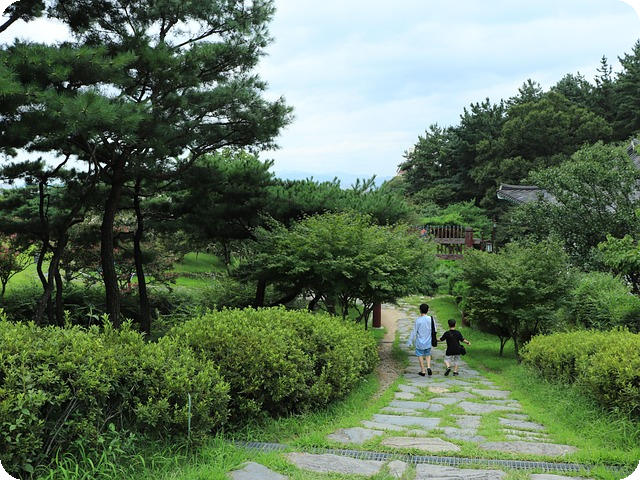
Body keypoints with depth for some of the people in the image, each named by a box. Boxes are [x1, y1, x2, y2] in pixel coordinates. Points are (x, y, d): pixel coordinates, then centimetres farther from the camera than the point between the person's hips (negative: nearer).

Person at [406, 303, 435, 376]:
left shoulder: (418, 320, -16)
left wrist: (410, 341, -3)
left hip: (420, 341, -3)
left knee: (420, 355, 10)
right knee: (428, 354, 19)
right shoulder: (431, 319, -6)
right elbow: (434, 331, 3)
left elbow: (414, 332, -12)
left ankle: (423, 371, 14)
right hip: (428, 341, 3)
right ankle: (428, 367, -1)